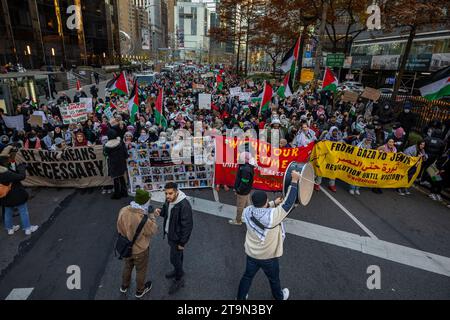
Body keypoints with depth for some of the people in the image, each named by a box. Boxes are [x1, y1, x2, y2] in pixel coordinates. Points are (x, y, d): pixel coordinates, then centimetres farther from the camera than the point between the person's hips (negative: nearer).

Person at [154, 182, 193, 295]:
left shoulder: (184, 205, -33)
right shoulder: (169, 200, -8)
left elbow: (187, 225, -27)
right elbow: (166, 211, 12)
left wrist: (182, 242, -19)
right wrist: (160, 211, -12)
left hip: (177, 237, -8)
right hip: (170, 234, 8)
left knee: (174, 258, 7)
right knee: (177, 255, 27)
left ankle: (179, 279, 30)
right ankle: (178, 271, 50)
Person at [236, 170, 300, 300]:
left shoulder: (247, 211, -20)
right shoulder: (272, 216, -36)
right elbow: (288, 203, -29)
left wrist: (273, 203, 1)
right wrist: (295, 181, -25)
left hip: (251, 253, 3)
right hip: (268, 257, -3)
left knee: (247, 276, 26)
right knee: (274, 279, 26)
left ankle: (240, 297, 45)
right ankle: (280, 296, 53)